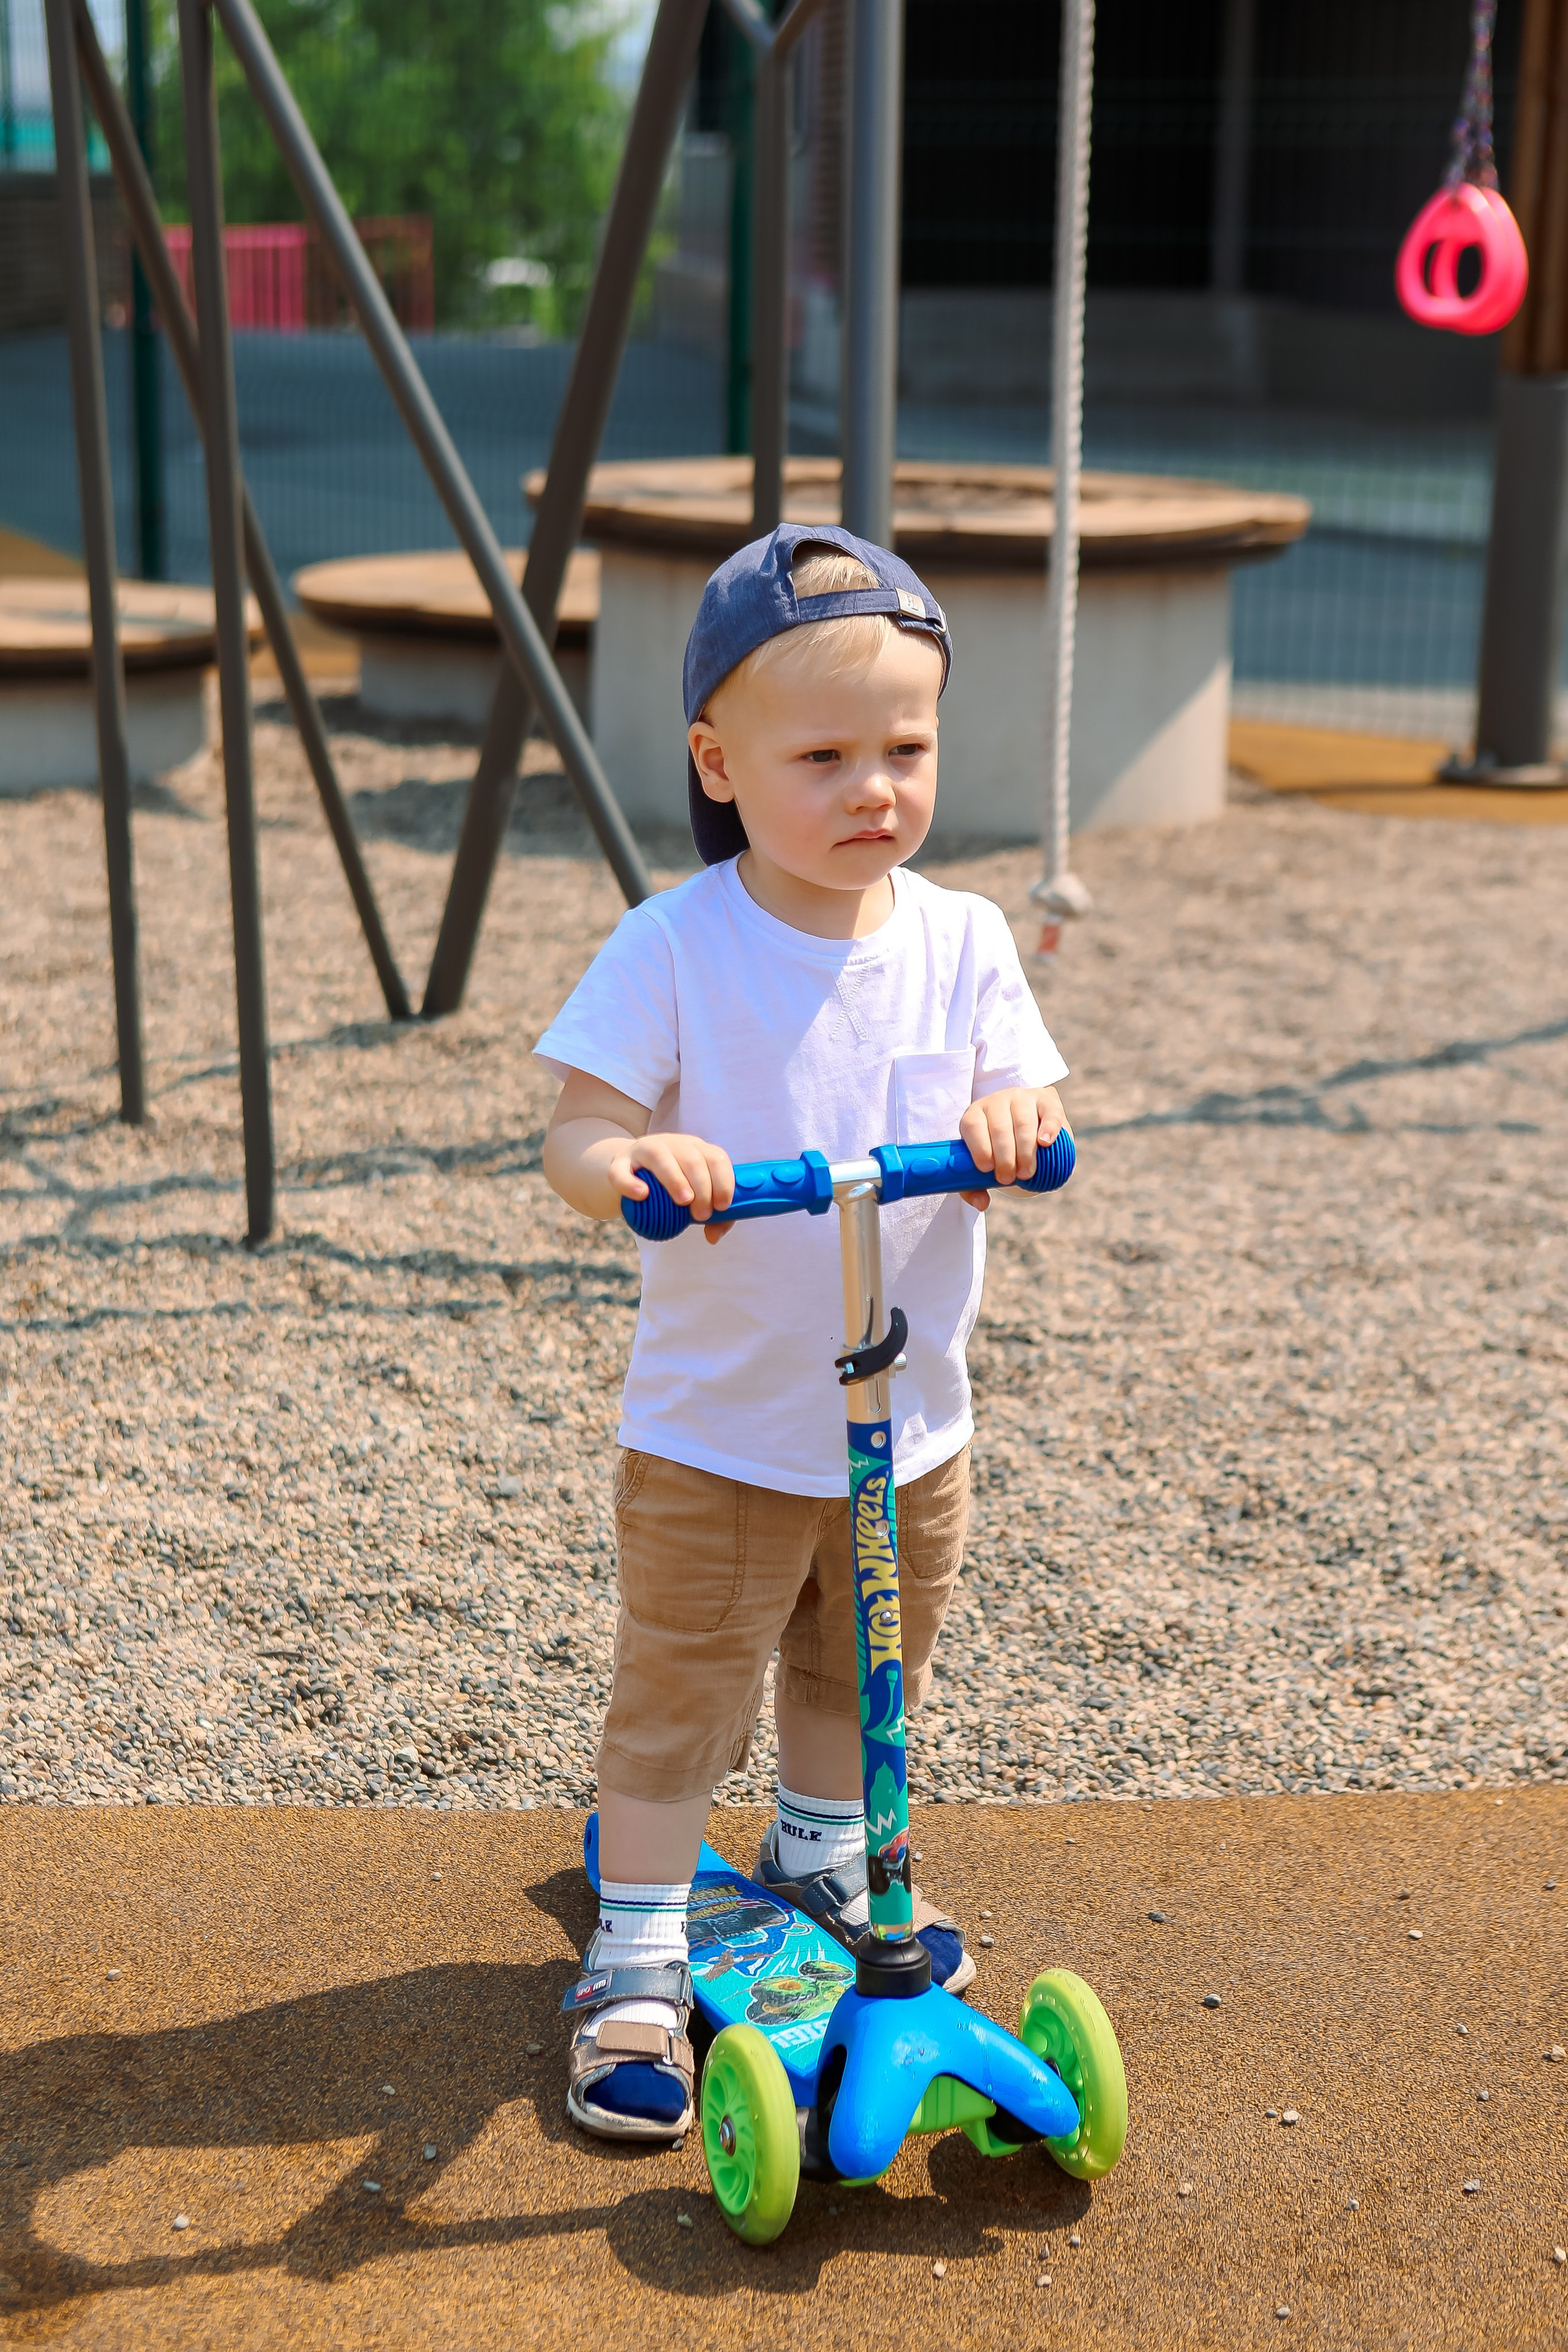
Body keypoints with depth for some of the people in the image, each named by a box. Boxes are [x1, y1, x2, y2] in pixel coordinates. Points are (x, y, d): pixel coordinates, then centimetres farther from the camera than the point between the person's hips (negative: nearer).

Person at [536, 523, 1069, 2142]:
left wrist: (1010, 1120, -26)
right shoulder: (672, 948, -16)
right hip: (715, 1437, -4)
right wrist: (633, 1161, -42)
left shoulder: (961, 941, -3)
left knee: (860, 1677, 24)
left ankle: (824, 1866, 50)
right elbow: (574, 1137, -19)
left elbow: (1030, 1117, -2)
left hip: (914, 1422, 5)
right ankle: (636, 1963, 22)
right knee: (676, 1702, 4)